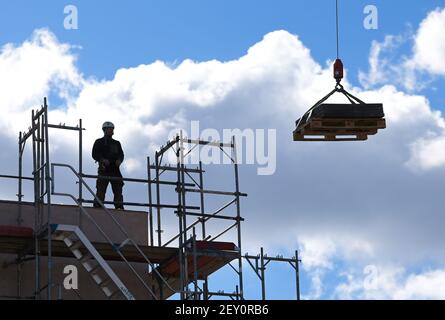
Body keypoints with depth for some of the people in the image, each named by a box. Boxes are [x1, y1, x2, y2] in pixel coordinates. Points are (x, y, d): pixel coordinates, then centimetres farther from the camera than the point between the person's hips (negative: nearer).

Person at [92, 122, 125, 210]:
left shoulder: (116, 143, 24)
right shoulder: (99, 142, 11)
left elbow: (121, 154, 19)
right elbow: (94, 154, 2)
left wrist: (119, 160, -4)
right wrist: (102, 160, -16)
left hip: (115, 169, 4)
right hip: (104, 169, -4)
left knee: (118, 189, -4)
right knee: (101, 189, -10)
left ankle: (119, 205, -7)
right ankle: (97, 205, -11)